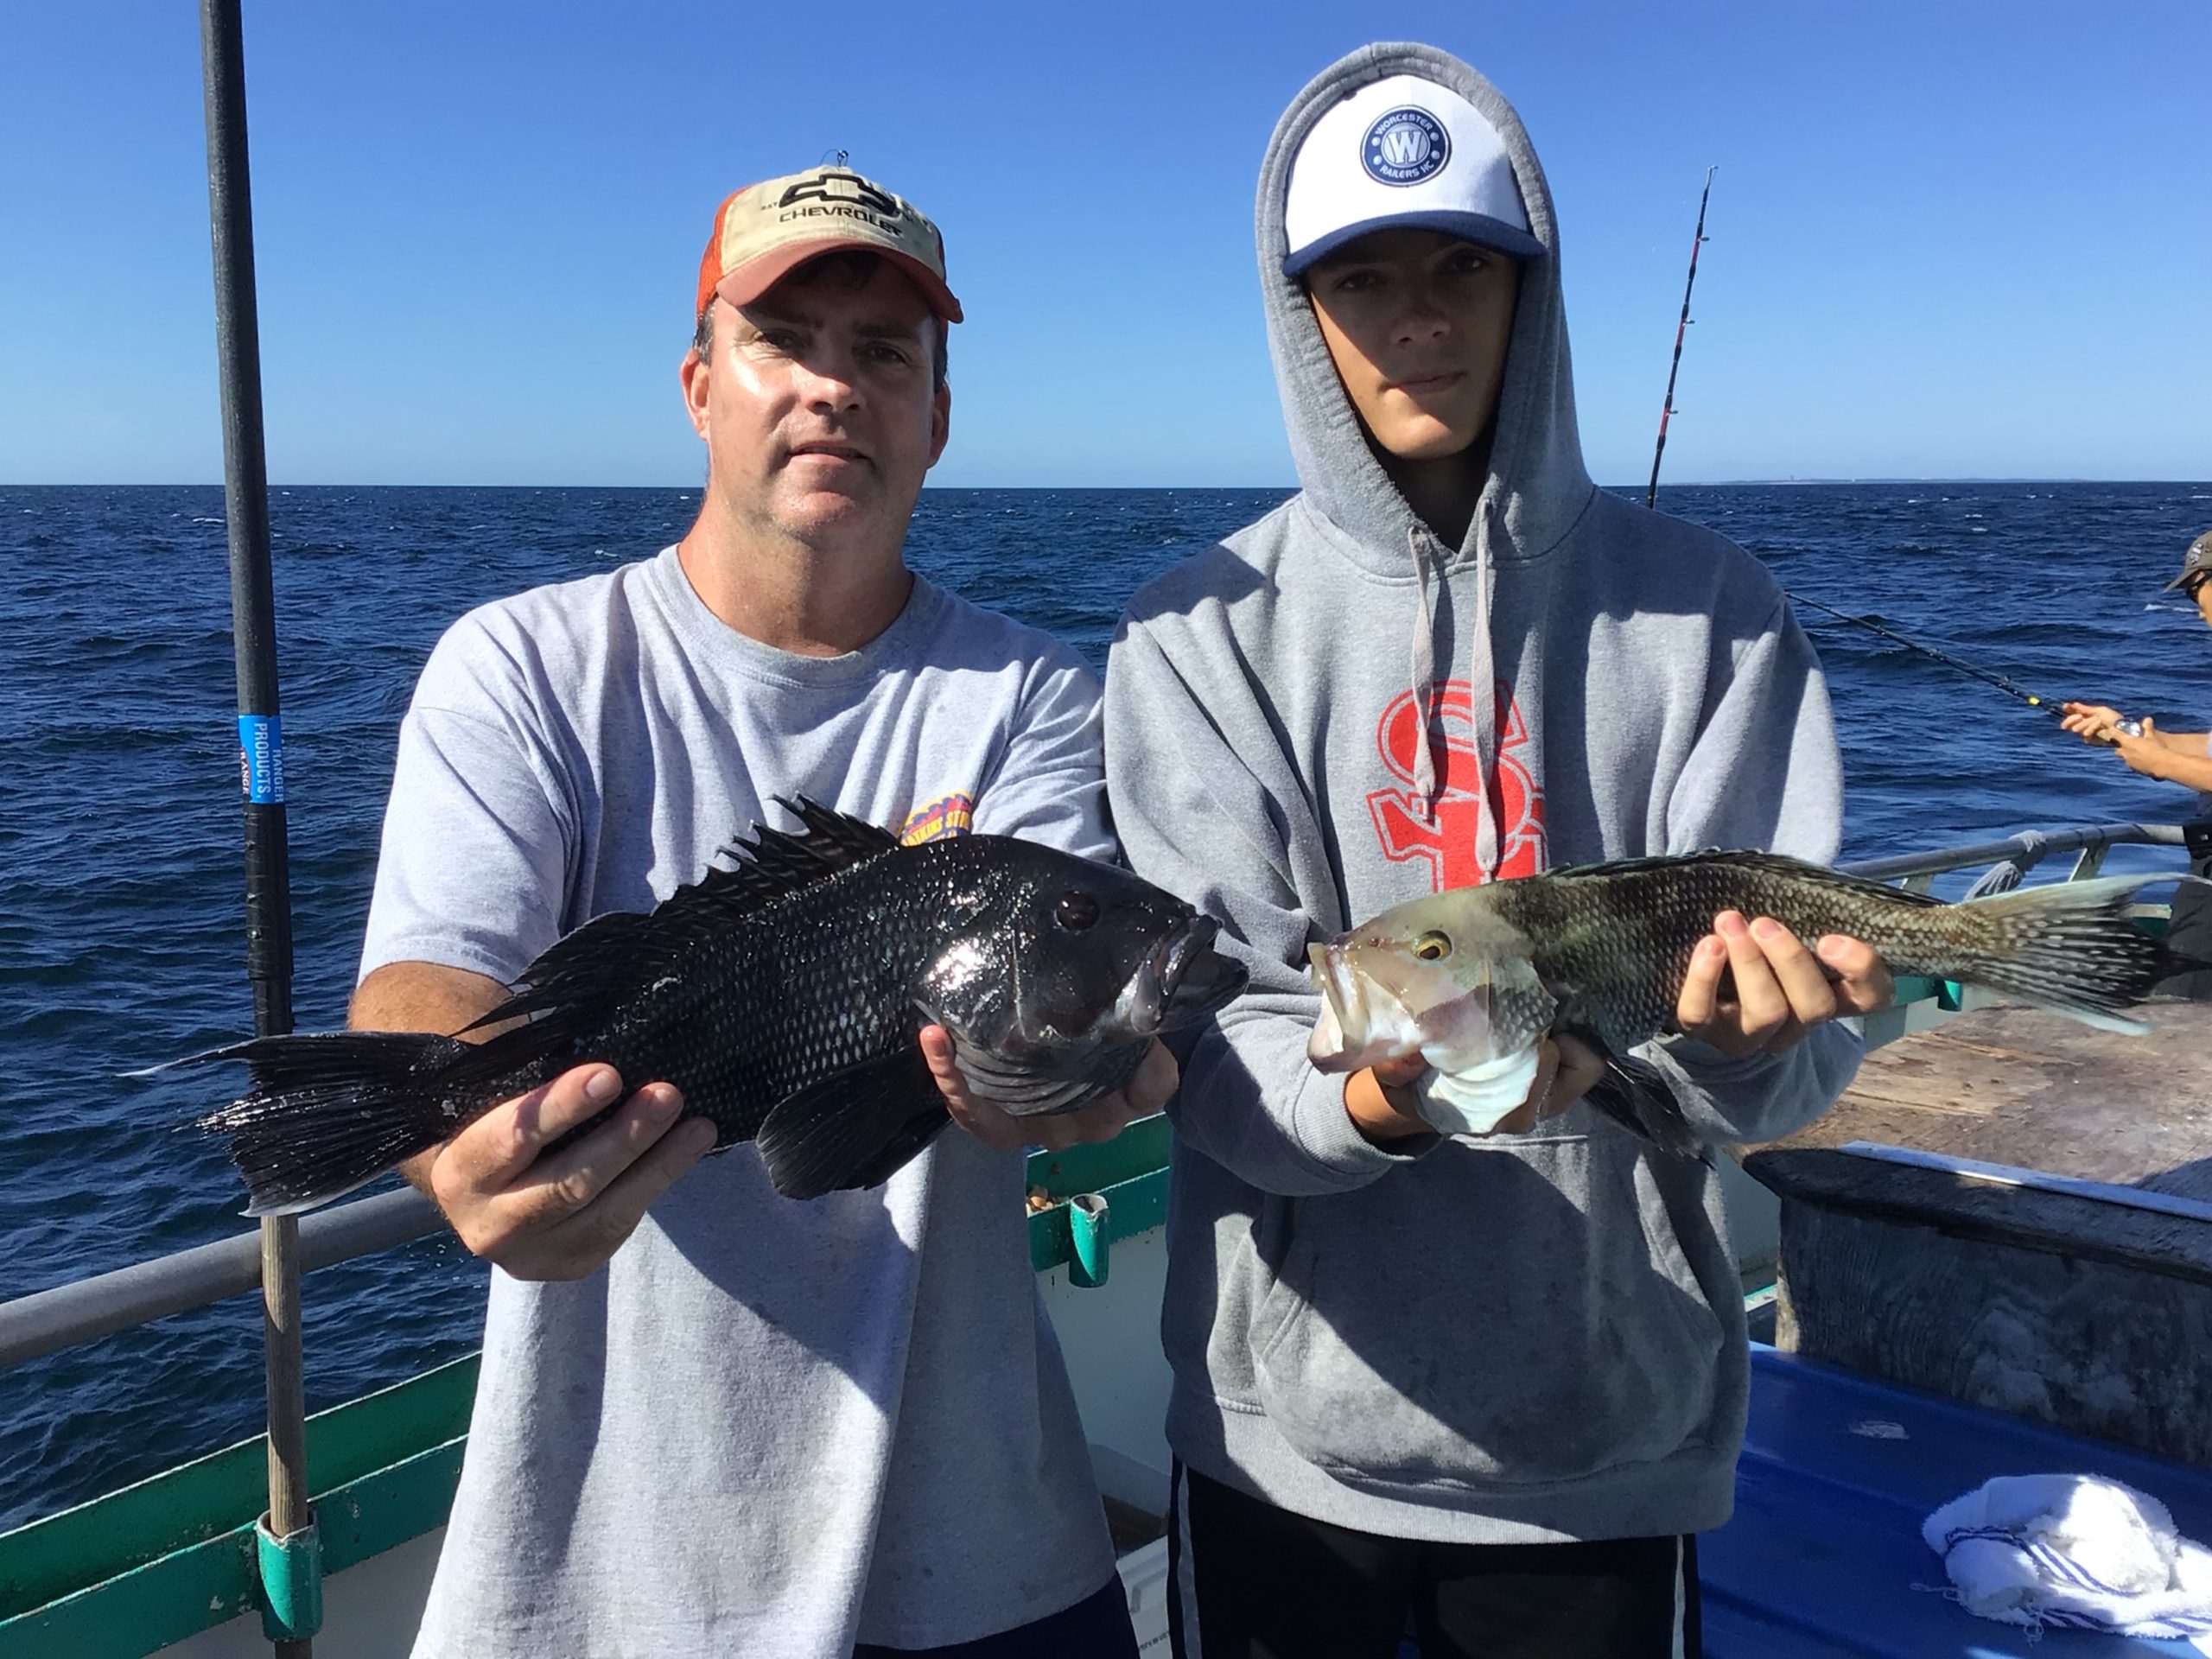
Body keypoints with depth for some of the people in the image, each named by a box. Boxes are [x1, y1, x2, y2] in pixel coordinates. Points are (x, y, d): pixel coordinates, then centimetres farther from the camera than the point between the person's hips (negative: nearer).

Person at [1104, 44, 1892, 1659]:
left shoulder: (1704, 610, -2)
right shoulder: (1202, 633, -5)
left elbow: (1795, 1062, -6)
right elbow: (1209, 1039, -12)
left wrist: (1733, 1035, -29)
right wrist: (1377, 1096, -32)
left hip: (1616, 1442, 1)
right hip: (1286, 1433, 0)